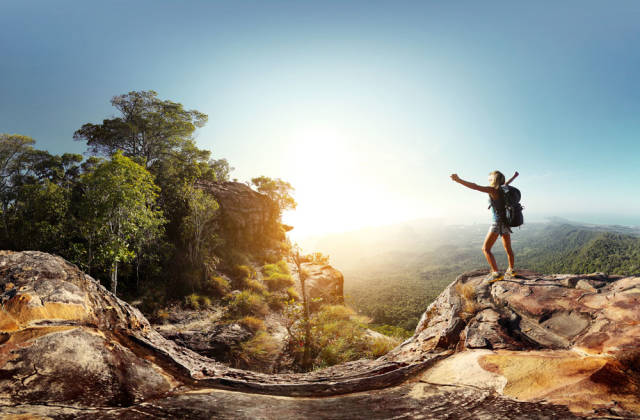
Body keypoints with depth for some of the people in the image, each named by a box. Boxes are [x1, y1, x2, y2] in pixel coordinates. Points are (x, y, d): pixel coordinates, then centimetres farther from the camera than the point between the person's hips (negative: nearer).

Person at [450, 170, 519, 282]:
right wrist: (514, 176, 55)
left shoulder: (493, 190, -12)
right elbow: (506, 183, 33)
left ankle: (496, 273, -14)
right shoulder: (503, 189, 9)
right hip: (506, 222, 9)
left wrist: (459, 180, -32)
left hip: (498, 222, -9)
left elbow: (475, 187, -25)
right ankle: (511, 270, 37)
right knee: (508, 248, 22)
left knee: (486, 248, -6)